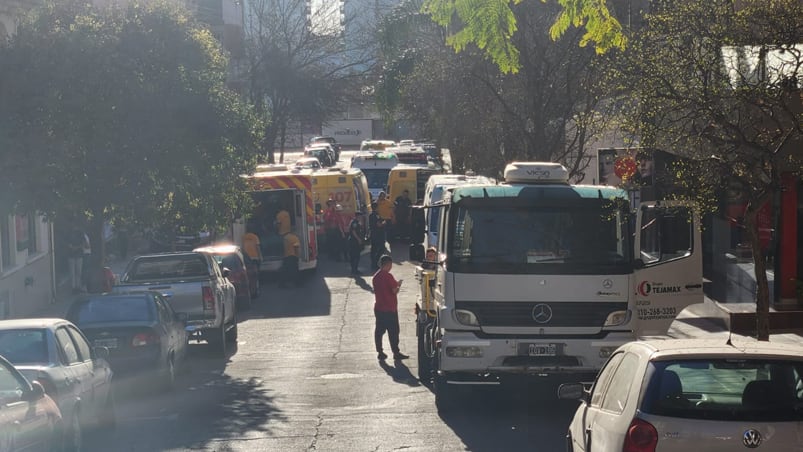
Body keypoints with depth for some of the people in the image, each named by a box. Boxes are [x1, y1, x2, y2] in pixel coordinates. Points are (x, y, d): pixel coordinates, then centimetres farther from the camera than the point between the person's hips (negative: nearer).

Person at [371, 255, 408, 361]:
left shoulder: (375, 277, 7)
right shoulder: (388, 276, -17)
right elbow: (395, 291, -18)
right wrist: (398, 285, 3)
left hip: (378, 307, 7)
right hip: (390, 308, -7)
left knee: (379, 330, 9)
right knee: (393, 331, 0)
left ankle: (380, 352, 10)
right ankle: (396, 353, 3)